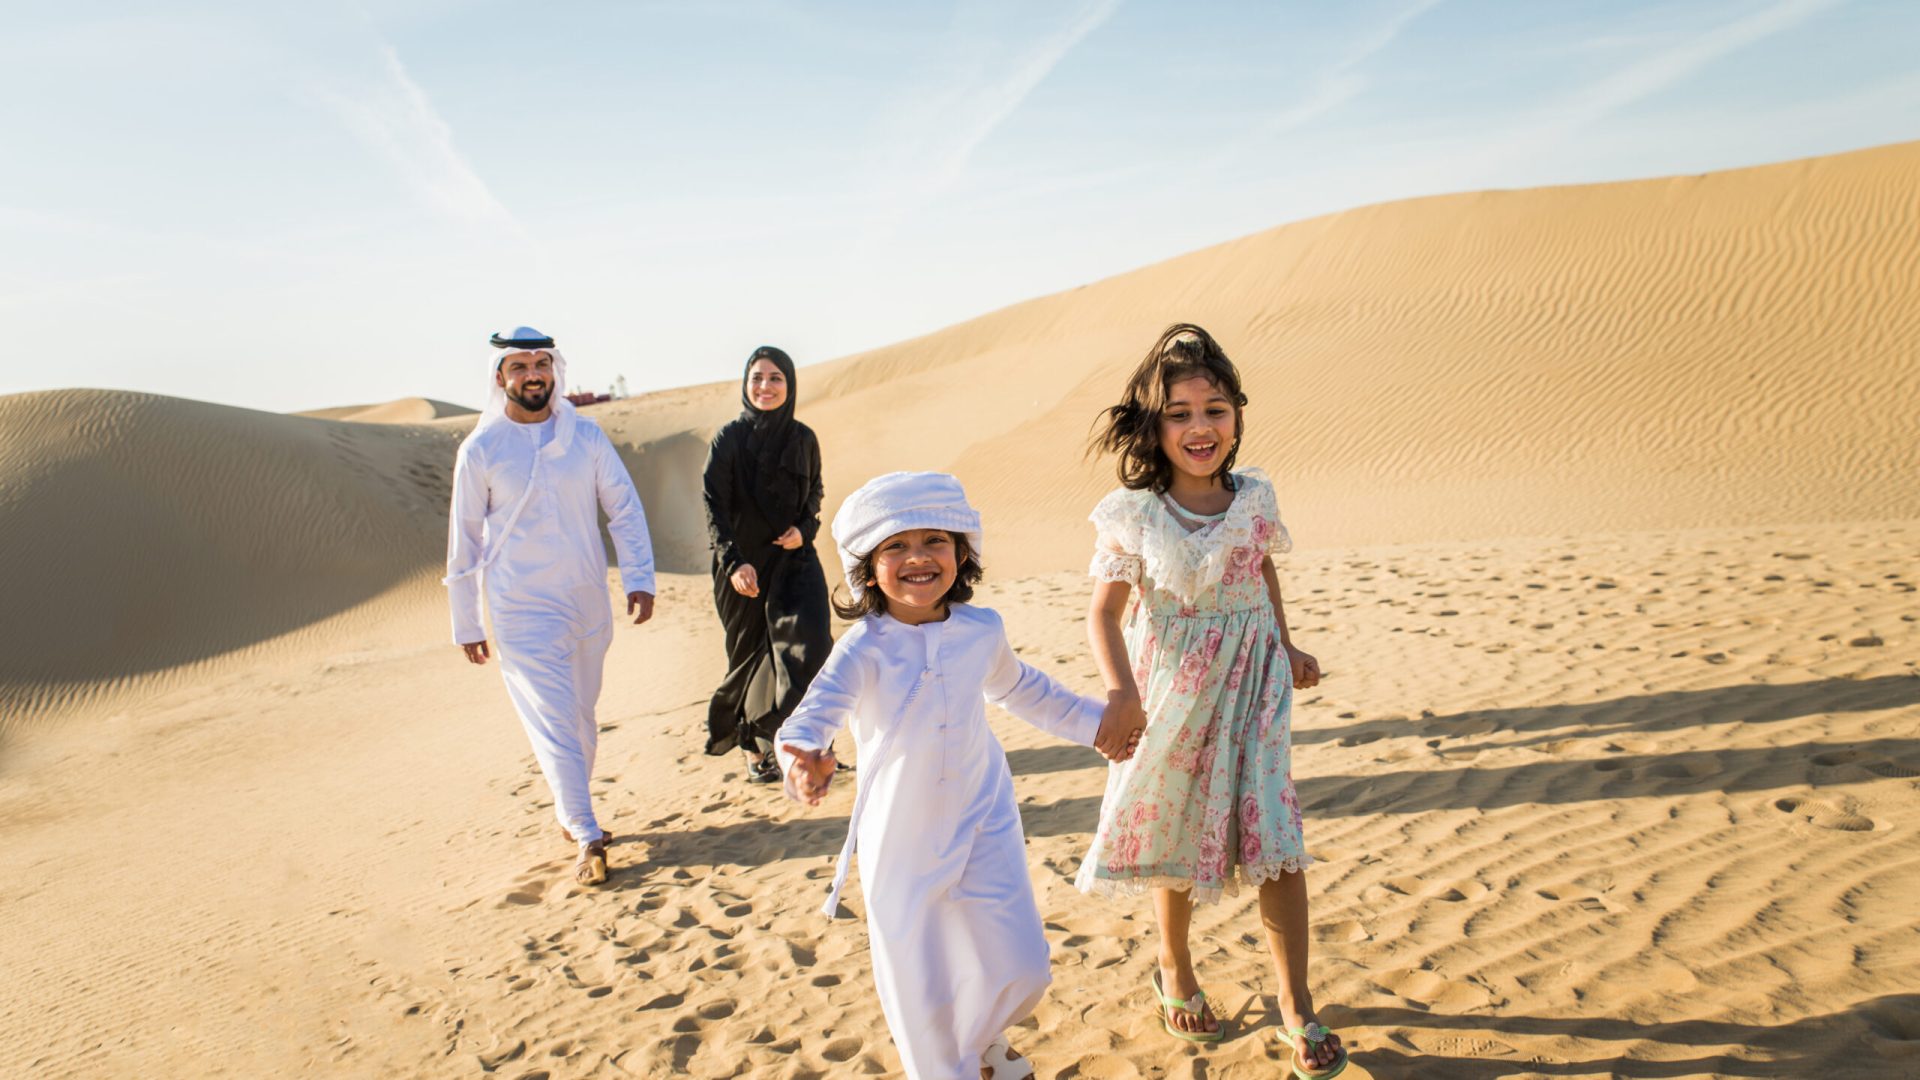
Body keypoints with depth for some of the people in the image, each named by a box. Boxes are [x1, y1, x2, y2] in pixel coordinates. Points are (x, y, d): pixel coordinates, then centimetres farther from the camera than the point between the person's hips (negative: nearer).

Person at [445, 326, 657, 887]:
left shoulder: (587, 436, 1)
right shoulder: (480, 450, -5)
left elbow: (624, 507, 4)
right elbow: (465, 539, 1)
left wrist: (639, 577, -7)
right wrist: (466, 623, 3)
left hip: (589, 603, 3)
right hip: (522, 611, -3)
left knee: (582, 716, 15)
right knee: (555, 723, -7)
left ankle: (570, 814, 34)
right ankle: (587, 840, 0)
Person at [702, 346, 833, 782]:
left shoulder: (803, 438, 2)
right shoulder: (728, 439, -7)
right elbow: (714, 507, -10)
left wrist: (804, 528, -5)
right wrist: (733, 562, -22)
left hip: (794, 556, 2)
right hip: (744, 563, -2)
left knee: (809, 638, -18)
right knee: (752, 653, 7)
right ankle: (754, 752, 23)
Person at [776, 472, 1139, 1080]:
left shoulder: (981, 631, -7)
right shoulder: (865, 649, -21)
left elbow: (1020, 689, 15)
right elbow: (823, 704, -41)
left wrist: (1091, 722, 22)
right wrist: (805, 752, -64)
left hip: (983, 825, 3)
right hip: (900, 841, -3)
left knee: (1020, 969, 10)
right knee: (919, 988, 7)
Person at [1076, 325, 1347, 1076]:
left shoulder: (1254, 495, -2)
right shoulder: (1134, 514, -12)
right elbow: (1105, 611, -13)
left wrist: (1289, 649, 21)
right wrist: (1119, 688, -28)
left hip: (1253, 686, 2)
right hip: (1174, 694, -2)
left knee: (1277, 845, -1)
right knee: (1178, 845, 13)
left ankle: (1296, 1006, 15)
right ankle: (1175, 972, 38)